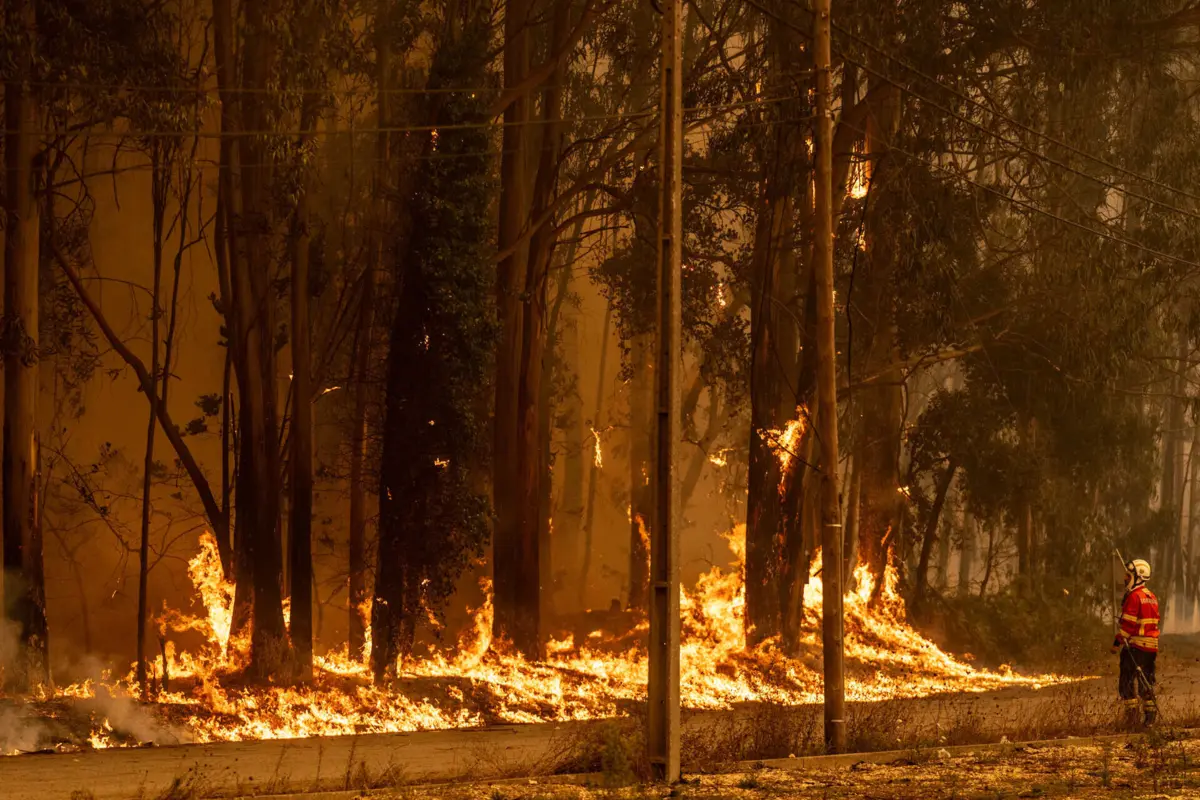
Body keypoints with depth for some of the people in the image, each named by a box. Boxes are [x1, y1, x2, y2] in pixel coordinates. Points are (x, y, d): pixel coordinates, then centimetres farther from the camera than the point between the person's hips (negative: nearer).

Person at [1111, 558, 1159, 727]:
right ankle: (1150, 713, 10)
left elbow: (1128, 623, -16)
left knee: (1128, 678, -4)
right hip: (1151, 645, 8)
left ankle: (1131, 711, -11)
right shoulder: (1152, 597, 15)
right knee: (1146, 680, 12)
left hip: (1135, 644, -8)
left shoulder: (1134, 596, -13)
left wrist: (1117, 642, -12)